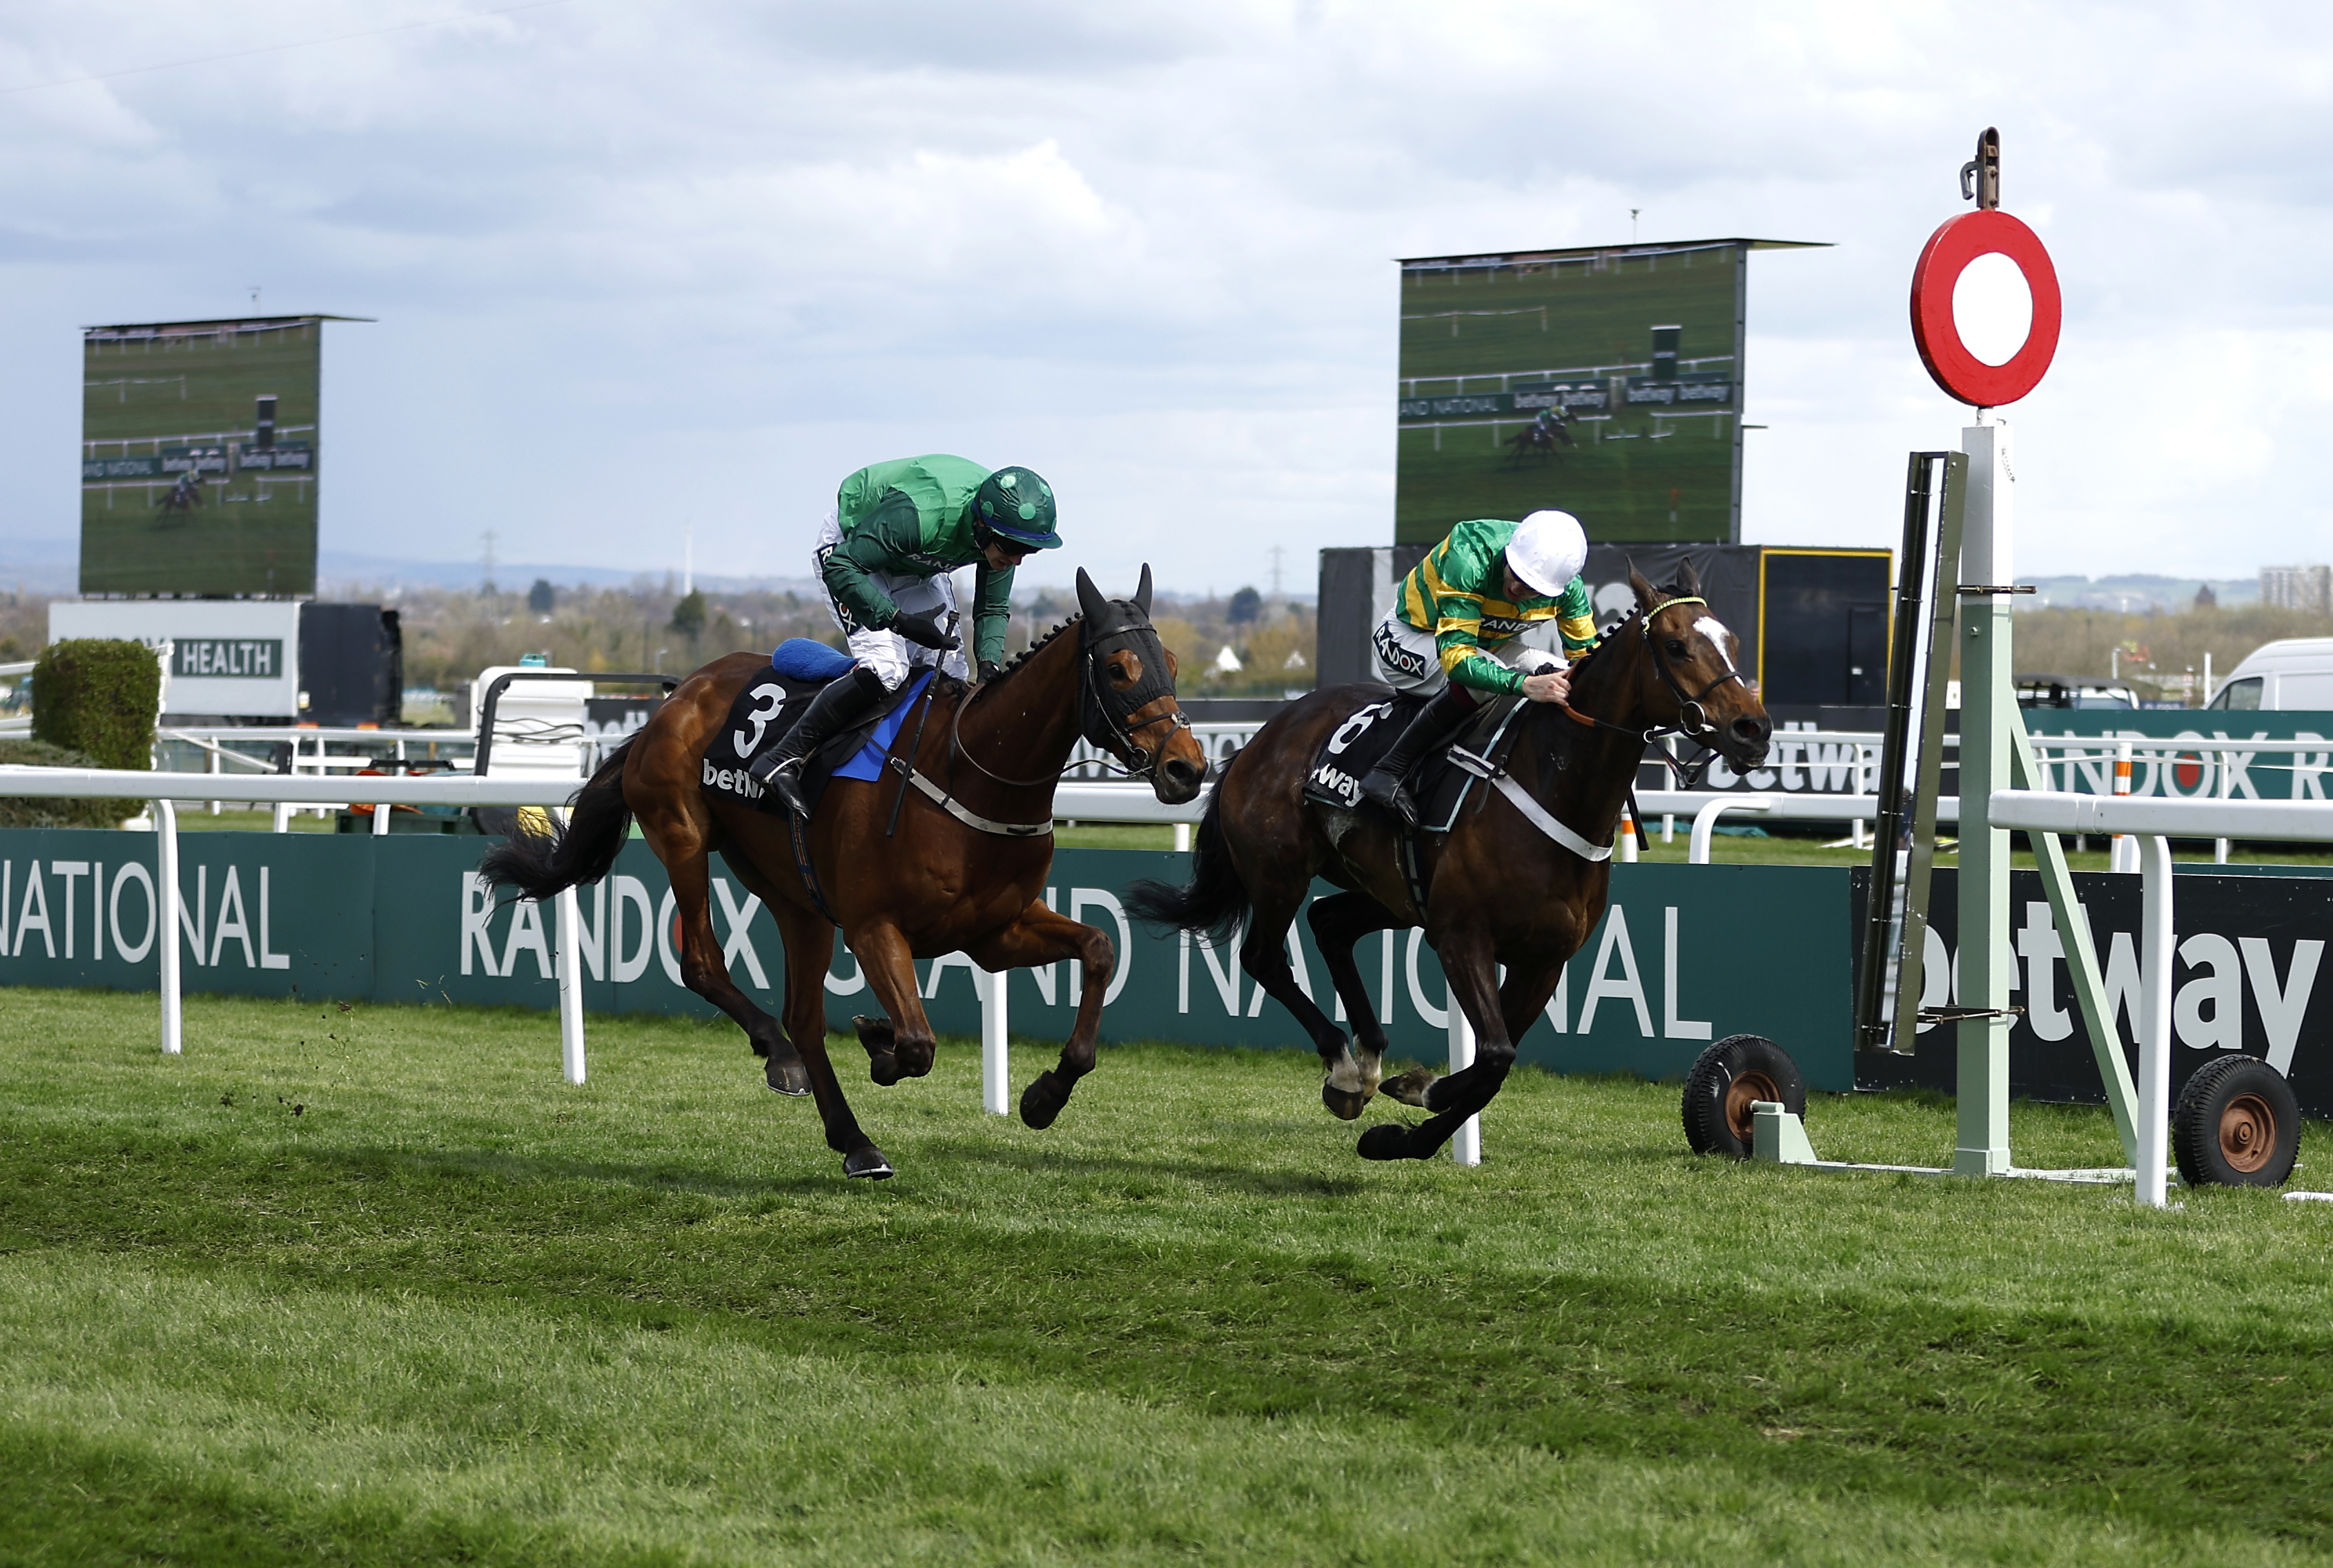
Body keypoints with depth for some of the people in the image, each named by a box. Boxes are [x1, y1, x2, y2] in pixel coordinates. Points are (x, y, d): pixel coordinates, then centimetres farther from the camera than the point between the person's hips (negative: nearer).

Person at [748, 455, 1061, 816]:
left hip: (918, 566, 7)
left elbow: (993, 608, -6)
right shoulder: (918, 515, -42)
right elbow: (840, 568, -36)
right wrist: (899, 620, -43)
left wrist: (989, 661, -24)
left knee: (949, 674, -4)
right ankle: (782, 759, -21)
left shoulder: (1001, 531, -20)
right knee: (885, 668, -25)